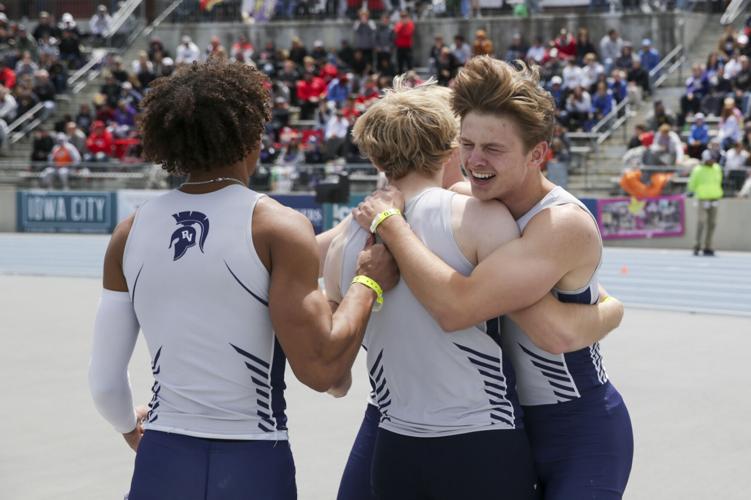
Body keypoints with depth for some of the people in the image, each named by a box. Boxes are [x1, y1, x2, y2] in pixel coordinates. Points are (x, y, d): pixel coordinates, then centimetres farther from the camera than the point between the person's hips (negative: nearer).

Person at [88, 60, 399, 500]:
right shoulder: (278, 227, -11)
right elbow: (321, 369, -17)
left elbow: (105, 380, 4)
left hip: (161, 463, 3)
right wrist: (369, 284, -2)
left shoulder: (130, 233, 1)